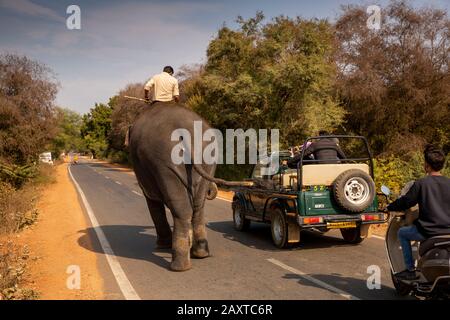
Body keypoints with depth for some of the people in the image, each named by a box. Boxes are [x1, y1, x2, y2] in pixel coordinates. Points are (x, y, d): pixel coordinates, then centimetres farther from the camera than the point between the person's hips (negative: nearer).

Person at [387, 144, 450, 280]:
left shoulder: (421, 183, -12)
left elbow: (406, 201, -5)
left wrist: (390, 207, 12)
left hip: (428, 231, -5)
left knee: (402, 233, 19)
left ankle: (410, 270, 15)